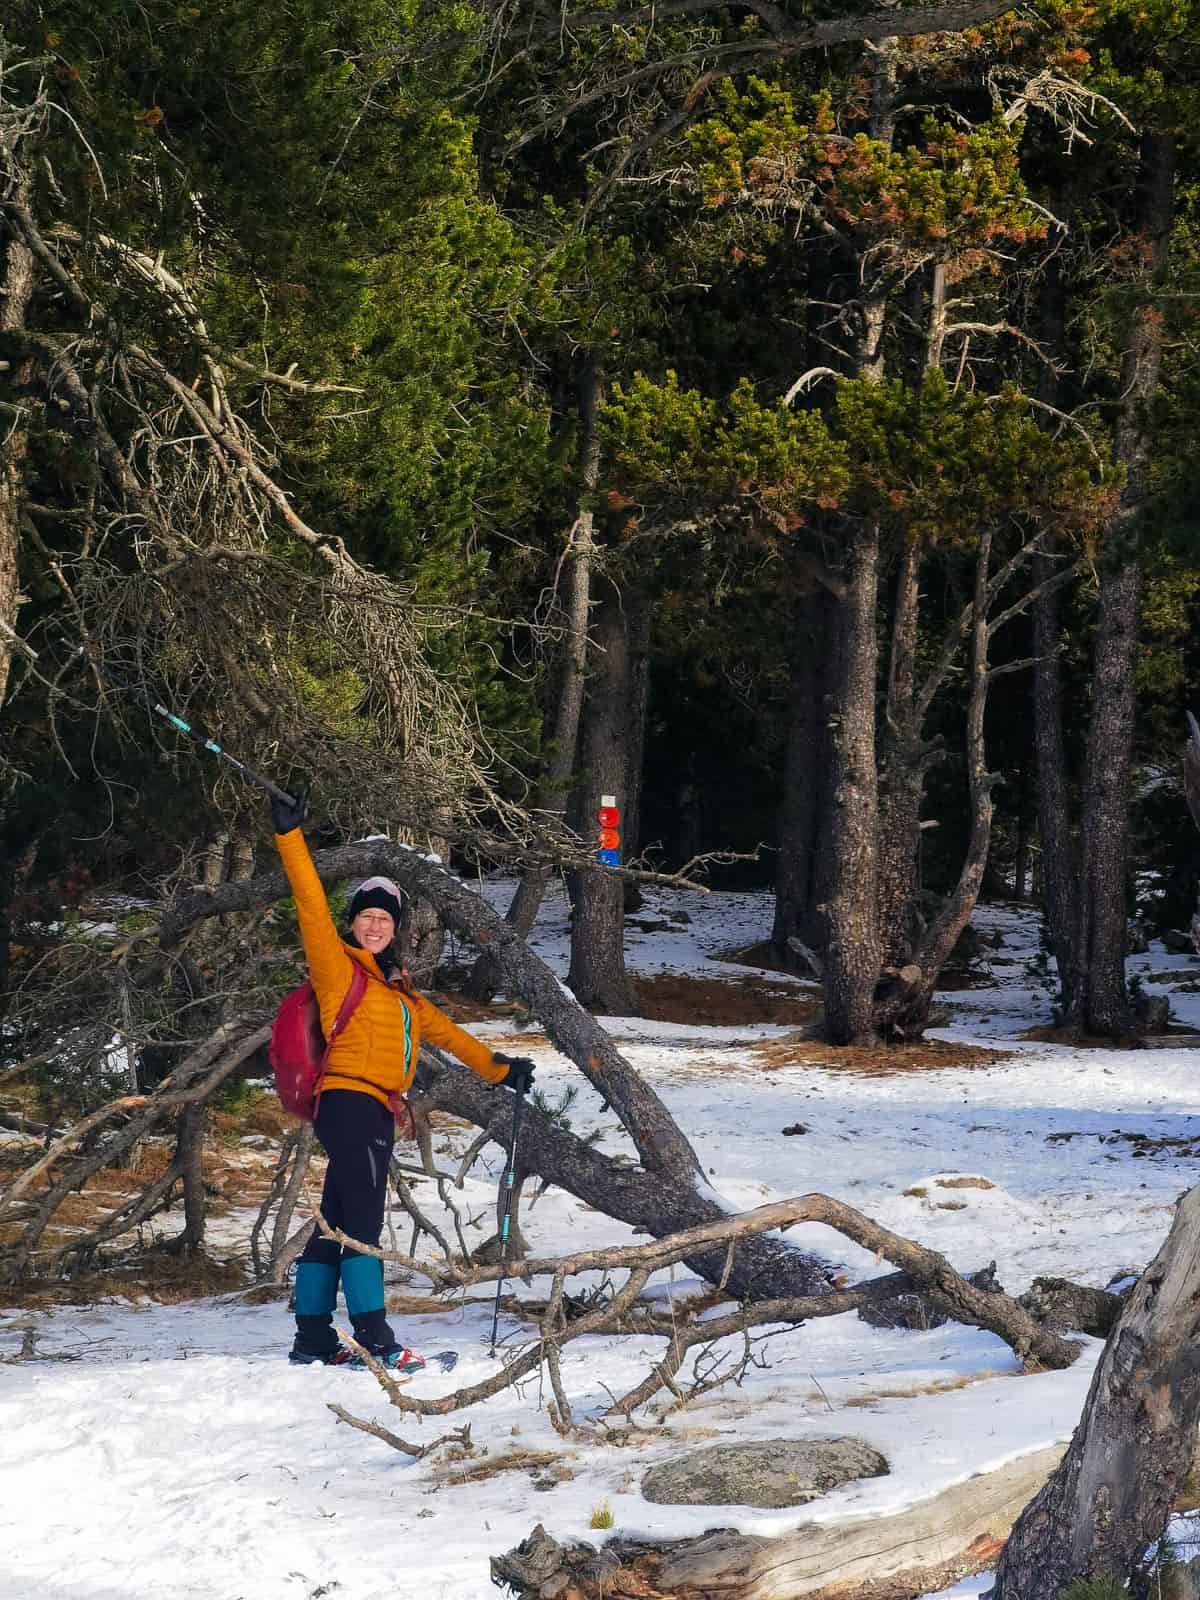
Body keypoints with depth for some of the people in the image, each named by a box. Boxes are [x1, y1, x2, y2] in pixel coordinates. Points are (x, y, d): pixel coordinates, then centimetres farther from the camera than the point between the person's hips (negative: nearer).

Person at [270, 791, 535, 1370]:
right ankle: (373, 1338, -20)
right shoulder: (337, 965, 2)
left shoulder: (399, 989, 23)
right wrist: (291, 836, -17)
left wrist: (498, 1067, 42)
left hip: (377, 1114, 8)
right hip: (350, 1100, -8)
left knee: (337, 1222, 10)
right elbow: (312, 905, -8)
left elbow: (444, 1031, 34)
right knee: (362, 1219, -14)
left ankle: (313, 1337, 13)